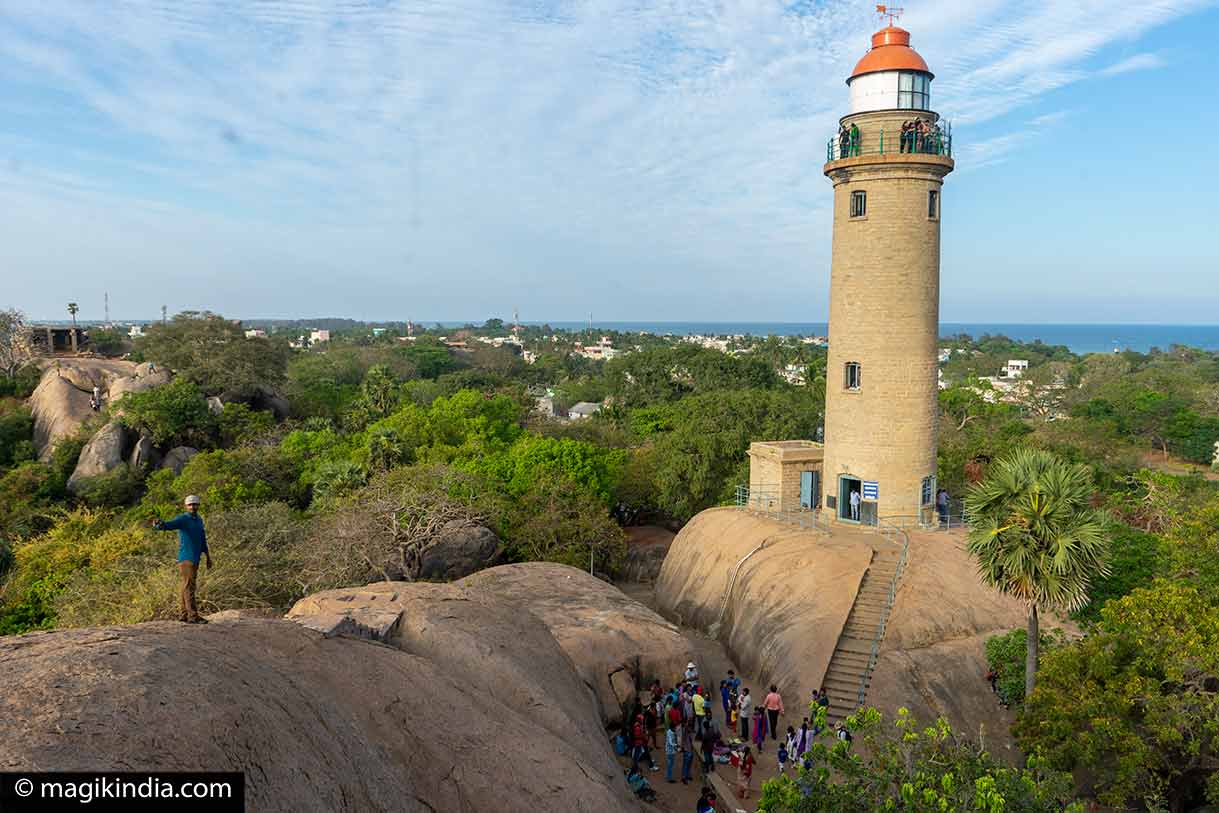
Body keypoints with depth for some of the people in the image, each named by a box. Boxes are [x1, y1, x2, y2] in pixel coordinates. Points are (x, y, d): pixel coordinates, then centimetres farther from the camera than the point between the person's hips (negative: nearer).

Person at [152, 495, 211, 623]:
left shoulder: (199, 520, 15)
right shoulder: (182, 519, -9)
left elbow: (203, 539, 22)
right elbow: (168, 525, -29)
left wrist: (207, 556, 23)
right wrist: (158, 524, -51)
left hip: (195, 559, 8)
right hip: (186, 558, -8)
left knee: (186, 587, 12)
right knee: (189, 586, -11)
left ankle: (183, 614, 16)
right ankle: (193, 616, -13)